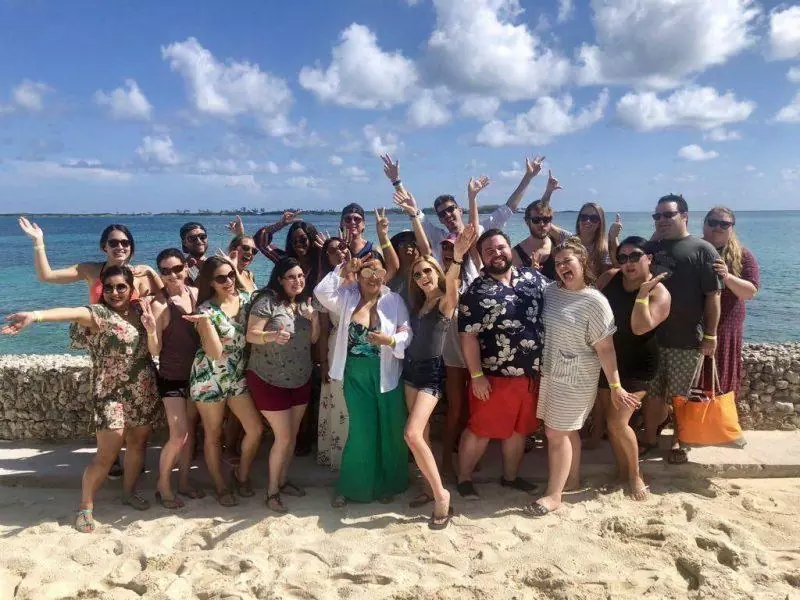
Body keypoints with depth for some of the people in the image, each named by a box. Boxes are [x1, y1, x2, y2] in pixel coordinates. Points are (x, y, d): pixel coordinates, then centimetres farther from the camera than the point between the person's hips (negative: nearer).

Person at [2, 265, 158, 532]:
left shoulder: (138, 309, 4)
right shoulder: (98, 313, -14)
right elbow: (73, 313, -35)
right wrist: (36, 315, -52)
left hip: (144, 392, 5)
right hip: (111, 394, -5)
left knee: (138, 443, 15)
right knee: (107, 454, -4)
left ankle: (129, 492, 36)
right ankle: (85, 507, 16)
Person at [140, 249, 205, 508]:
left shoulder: (196, 293, -4)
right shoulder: (159, 304, -19)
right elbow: (155, 350, -17)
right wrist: (151, 330, -37)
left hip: (196, 374, 5)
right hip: (172, 378, -5)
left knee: (191, 430, 15)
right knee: (179, 435, -5)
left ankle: (184, 482, 32)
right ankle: (163, 486, 18)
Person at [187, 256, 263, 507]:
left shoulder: (245, 298, -3)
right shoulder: (206, 310, -17)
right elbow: (216, 352, -24)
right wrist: (204, 321, -36)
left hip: (238, 376, 5)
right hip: (209, 379, -4)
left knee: (256, 429, 3)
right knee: (213, 435, 10)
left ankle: (241, 474, 29)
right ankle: (221, 486, 30)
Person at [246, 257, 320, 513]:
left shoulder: (305, 302, 5)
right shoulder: (267, 300, -15)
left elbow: (313, 339, 6)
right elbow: (251, 335, -18)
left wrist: (315, 318, -12)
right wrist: (272, 335, -36)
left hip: (300, 380, 6)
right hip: (269, 381, -6)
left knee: (292, 435, 14)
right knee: (283, 437, -4)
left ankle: (283, 480, 32)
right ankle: (272, 490, 14)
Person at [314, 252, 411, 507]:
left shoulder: (394, 300, -2)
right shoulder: (347, 298, 1)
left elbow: (407, 332, -7)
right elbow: (321, 292, -14)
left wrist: (391, 340, -26)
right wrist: (343, 270, -18)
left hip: (385, 374, 0)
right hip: (355, 375, 0)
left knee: (389, 430, 9)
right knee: (361, 431, 6)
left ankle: (386, 484, 30)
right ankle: (351, 485, 25)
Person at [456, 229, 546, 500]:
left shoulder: (533, 278, 2)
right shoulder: (476, 292, -12)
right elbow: (468, 336, -13)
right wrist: (476, 375, -16)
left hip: (531, 373, 5)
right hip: (495, 375, -5)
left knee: (519, 428, 18)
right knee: (481, 429, 5)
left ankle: (510, 476, 36)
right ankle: (463, 478, 22)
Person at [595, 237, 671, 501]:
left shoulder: (659, 293, -15)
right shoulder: (609, 278, -3)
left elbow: (640, 327, -29)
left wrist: (642, 293, -30)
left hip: (636, 365, -5)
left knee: (618, 422, -10)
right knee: (609, 420, 10)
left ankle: (635, 476, 14)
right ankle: (622, 473, 28)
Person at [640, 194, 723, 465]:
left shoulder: (702, 250, -5)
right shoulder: (651, 248, 10)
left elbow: (713, 295, -8)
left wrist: (710, 334, -10)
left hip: (687, 340, -4)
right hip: (651, 336, 4)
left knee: (680, 396, 9)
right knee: (652, 393, 14)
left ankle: (678, 441, 28)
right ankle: (649, 438, 29)